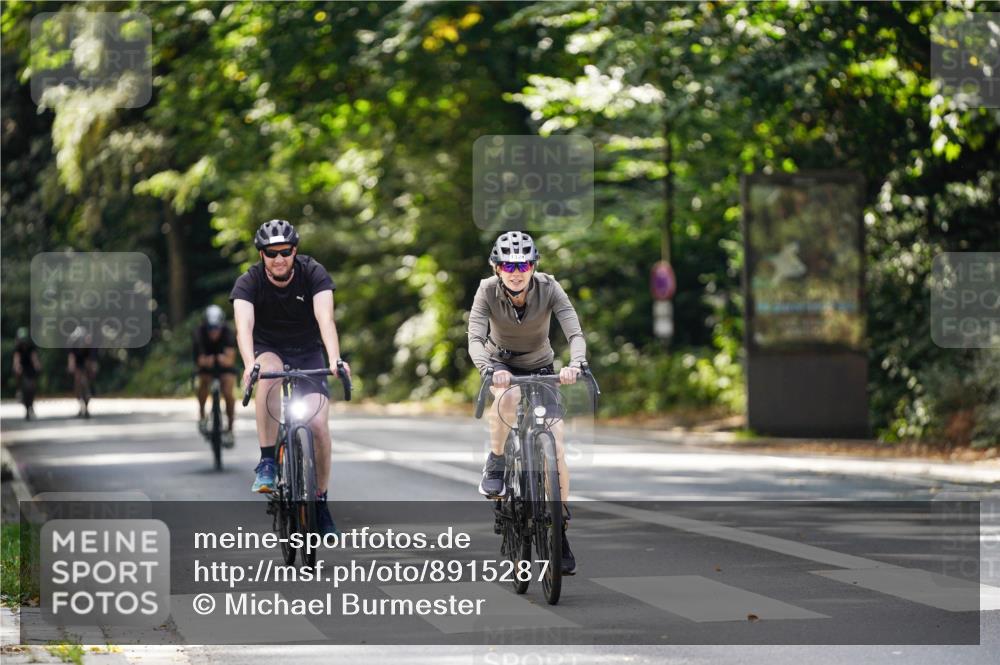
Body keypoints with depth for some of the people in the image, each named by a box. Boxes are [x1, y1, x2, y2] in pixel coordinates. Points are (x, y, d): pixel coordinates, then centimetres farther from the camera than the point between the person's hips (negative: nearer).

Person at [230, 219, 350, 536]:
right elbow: (244, 325, -36)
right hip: (268, 352, -1)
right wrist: (250, 364, -55)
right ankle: (267, 462, -32)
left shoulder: (313, 274, -18)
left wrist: (335, 359, -51)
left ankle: (320, 500, 3)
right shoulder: (248, 283, -19)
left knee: (319, 424, -18)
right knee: (269, 372, -38)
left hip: (307, 354, 1)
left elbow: (325, 319, -33)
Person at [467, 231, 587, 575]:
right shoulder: (488, 291, -23)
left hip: (540, 366, 1)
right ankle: (495, 466, -15)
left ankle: (560, 530, 2)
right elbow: (475, 339, -32)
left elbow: (575, 333, -31)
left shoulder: (549, 288, -23)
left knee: (555, 449, -11)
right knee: (508, 399, -39)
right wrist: (488, 370, -53)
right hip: (502, 364, -1)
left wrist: (575, 364, -52)